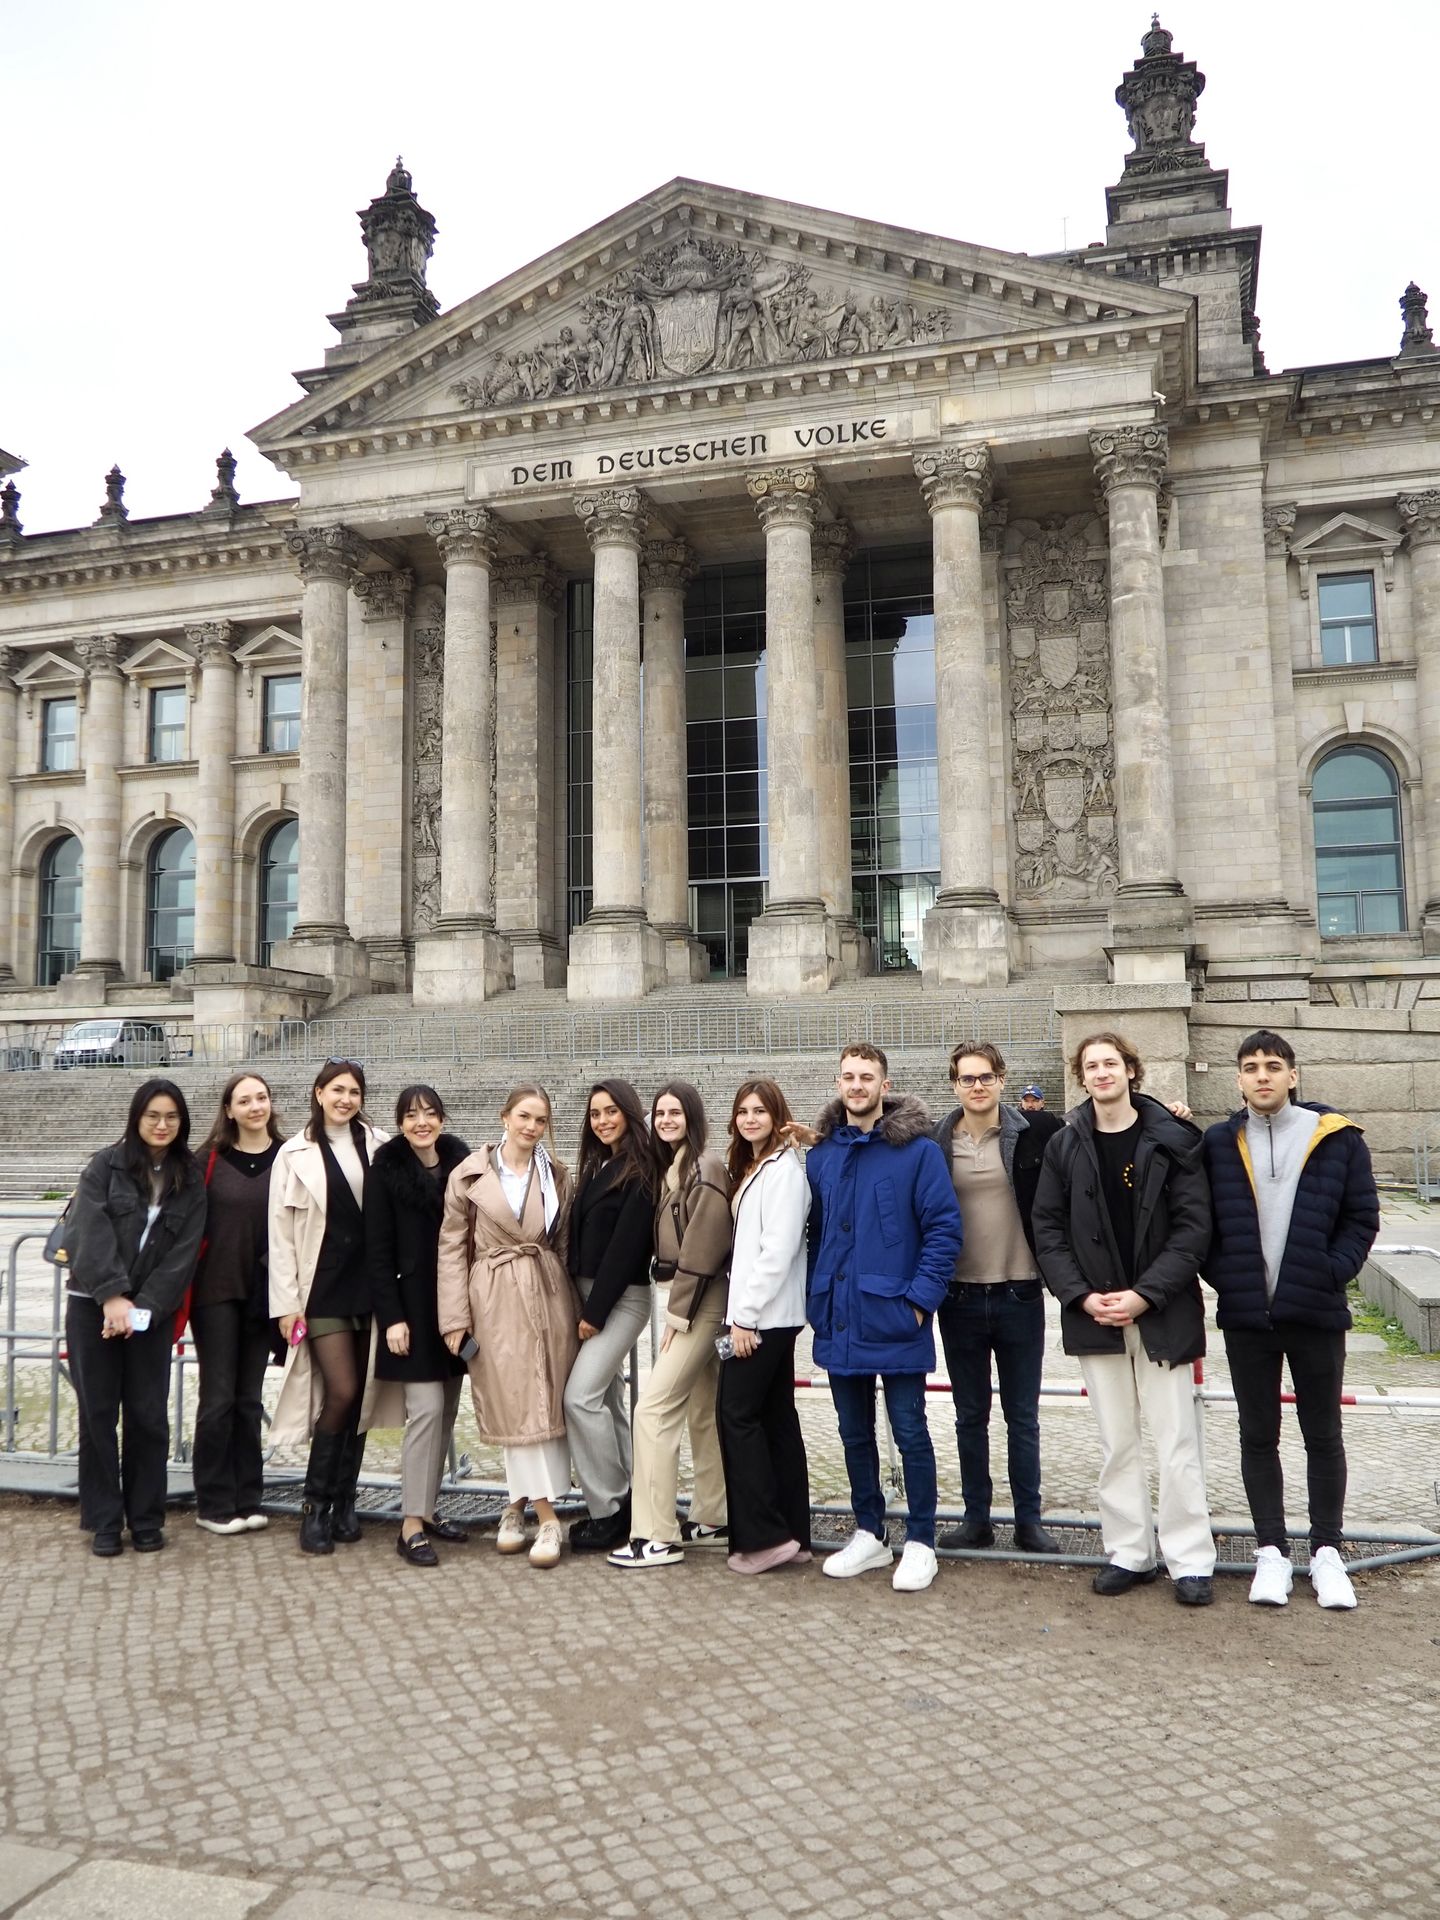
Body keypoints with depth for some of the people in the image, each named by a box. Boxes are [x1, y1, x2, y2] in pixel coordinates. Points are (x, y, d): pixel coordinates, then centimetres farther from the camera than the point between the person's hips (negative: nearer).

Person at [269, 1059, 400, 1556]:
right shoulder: (295, 1155, -1)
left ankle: (343, 1503, 20)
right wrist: (287, 1302, -6)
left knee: (360, 1397, 7)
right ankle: (314, 1505, 6)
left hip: (368, 1285, 3)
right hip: (322, 1287, -3)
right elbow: (281, 1234, -2)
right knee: (341, 1392, -9)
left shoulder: (379, 1146, 4)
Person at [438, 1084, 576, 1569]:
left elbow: (564, 1244, 11)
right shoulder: (469, 1175, -1)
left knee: (548, 1400, 3)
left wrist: (576, 1309, 8)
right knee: (515, 1404, -2)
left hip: (548, 1294, 3)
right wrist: (455, 1317, -5)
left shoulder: (555, 1174, 8)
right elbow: (451, 1248, -1)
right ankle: (547, 1517, 4)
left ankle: (518, 1502, 20)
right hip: (495, 1297, -3)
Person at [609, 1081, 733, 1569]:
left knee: (653, 1408, -10)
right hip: (689, 1300, 9)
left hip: (700, 1302, -9)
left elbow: (701, 1250, -18)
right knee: (703, 1411, 14)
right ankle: (712, 1519, 24)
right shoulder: (671, 1168, 13)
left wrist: (677, 1313, -16)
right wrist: (677, 1307, 5)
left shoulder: (706, 1169, -14)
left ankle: (657, 1536, -5)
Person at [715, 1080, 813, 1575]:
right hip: (764, 1314, 9)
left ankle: (765, 1536, -1)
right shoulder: (751, 1168, 16)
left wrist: (745, 1315, -18)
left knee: (737, 1413, -6)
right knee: (776, 1416, 9)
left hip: (765, 1314, -9)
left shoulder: (784, 1168, -12)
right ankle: (793, 1534, 14)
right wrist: (742, 1310, 9)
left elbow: (778, 1250, -19)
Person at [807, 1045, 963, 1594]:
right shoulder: (821, 1156, 7)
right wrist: (815, 1299, 8)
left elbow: (944, 1228, -10)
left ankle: (920, 1543, 18)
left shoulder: (918, 1150, -8)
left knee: (910, 1432, 4)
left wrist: (921, 1298, -14)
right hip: (838, 1319, 5)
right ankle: (868, 1534, 30)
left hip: (895, 1319, -5)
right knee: (855, 1433, 15)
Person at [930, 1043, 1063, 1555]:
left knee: (1022, 1416, 10)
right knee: (970, 1415, 12)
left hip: (1019, 1296, -1)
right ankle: (976, 1518, 24)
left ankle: (1029, 1521, 23)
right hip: (960, 1299, 1)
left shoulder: (1034, 1134, -4)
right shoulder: (935, 1145, 0)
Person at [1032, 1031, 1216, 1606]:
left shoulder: (1172, 1139, -4)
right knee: (1116, 1444, 11)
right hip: (1094, 1315, 3)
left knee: (1176, 1440, 2)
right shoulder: (1065, 1145, 3)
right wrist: (1081, 1296, -8)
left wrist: (1145, 1294, -15)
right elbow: (1048, 1227, 3)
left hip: (1161, 1314, -2)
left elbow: (1194, 1226, -8)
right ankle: (1130, 1553, 22)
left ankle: (1191, 1561, 13)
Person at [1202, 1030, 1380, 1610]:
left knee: (1322, 1434, 11)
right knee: (1258, 1435, 9)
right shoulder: (1218, 1143, 1)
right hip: (1246, 1315, 1)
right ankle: (1271, 1551, 20)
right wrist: (1223, 1275, -4)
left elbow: (1362, 1217, 0)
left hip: (1316, 1312, -1)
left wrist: (1333, 1273, -9)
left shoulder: (1337, 1138, -3)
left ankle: (1326, 1551, 24)